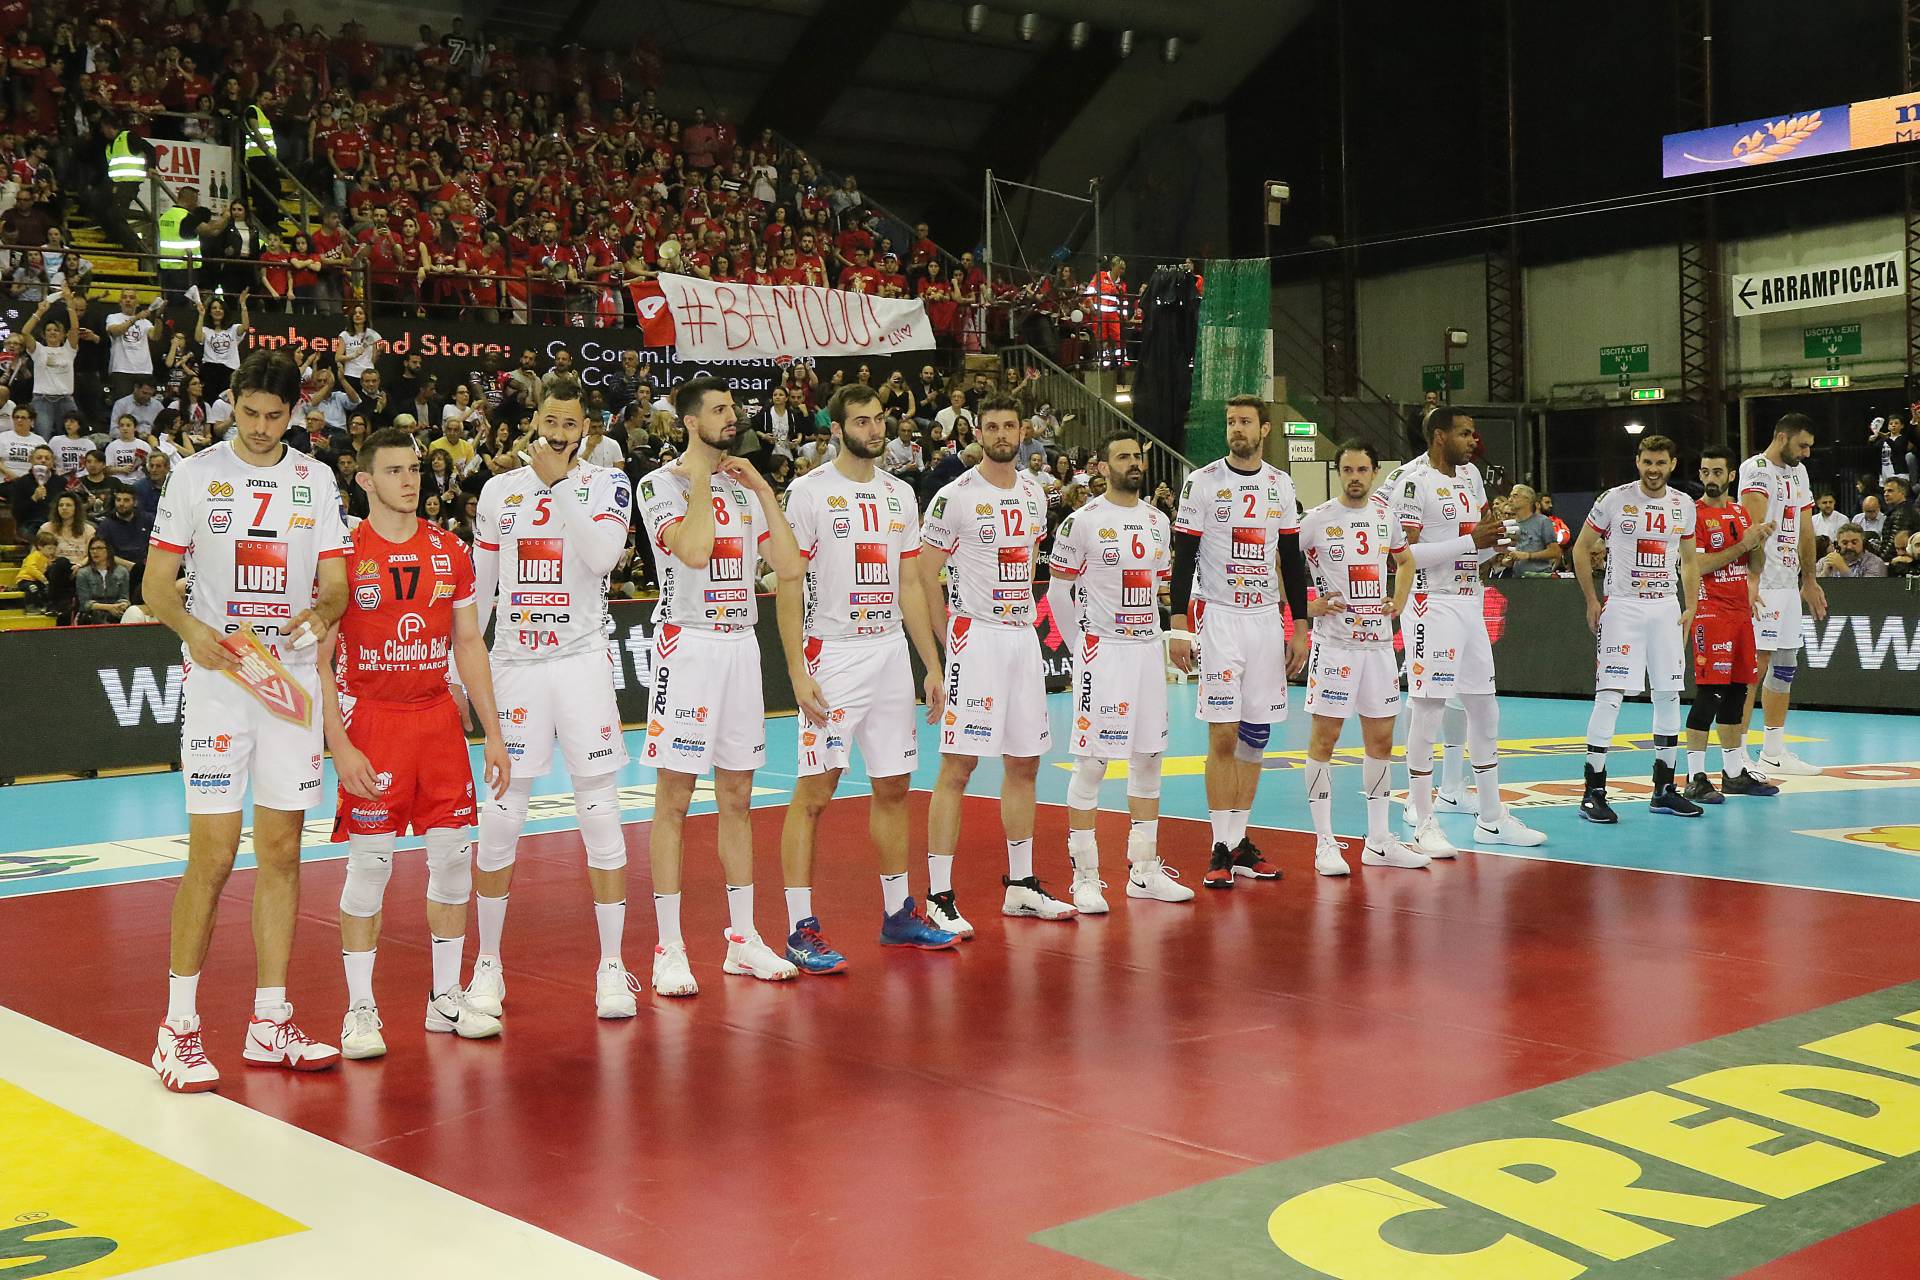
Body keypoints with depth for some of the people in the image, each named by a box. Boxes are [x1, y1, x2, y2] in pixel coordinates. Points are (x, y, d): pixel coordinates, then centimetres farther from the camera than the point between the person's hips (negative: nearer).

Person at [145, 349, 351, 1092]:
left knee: (281, 852, 6)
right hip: (216, 678, -3)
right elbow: (158, 583, 1)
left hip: (292, 682, 3)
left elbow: (336, 581, 7)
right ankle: (178, 1027, 5)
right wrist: (191, 627, -20)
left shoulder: (315, 480, 10)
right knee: (212, 856, -7)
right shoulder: (196, 474, 2)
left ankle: (270, 1025, 14)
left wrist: (321, 613, -16)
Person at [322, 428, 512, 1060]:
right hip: (370, 721, -4)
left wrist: (493, 734, 7)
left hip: (439, 717, 5)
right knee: (369, 865, -2)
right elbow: (318, 658, -7)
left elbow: (469, 643, 12)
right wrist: (338, 746, -15)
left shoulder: (449, 550, 8)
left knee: (453, 856, 6)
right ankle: (360, 1009, 9)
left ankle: (445, 998, 19)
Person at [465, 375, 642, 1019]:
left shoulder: (607, 483, 2)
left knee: (600, 814, -1)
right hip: (515, 664, 2)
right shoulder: (499, 489, 9)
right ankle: (487, 962, 16)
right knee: (500, 817, 2)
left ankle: (612, 966, 7)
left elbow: (602, 555, -17)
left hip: (582, 661, -2)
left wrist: (559, 482, -16)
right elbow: (478, 586, 14)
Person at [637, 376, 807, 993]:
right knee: (674, 800, -4)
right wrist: (700, 479, -12)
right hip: (687, 644, -6)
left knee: (737, 797, 10)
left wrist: (764, 490, 2)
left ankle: (743, 939, 18)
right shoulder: (662, 484, -5)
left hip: (741, 645, 6)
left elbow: (789, 566, 5)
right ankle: (669, 949, 2)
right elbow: (692, 550, -23)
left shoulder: (744, 487, 14)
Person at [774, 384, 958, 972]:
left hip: (892, 654, 6)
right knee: (813, 793, -5)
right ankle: (801, 930, 0)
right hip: (833, 656, -6)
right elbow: (789, 586, -9)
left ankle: (898, 914, 23)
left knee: (893, 788, 12)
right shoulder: (810, 491, -6)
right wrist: (798, 673, -16)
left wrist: (933, 668, 12)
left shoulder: (900, 494, 12)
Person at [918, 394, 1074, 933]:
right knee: (957, 766, -8)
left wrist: (1024, 614, 14)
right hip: (975, 639, -7)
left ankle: (1020, 886, 23)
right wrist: (949, 639, -6)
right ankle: (939, 897, -4)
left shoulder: (1033, 492, 11)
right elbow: (925, 571, -7)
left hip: (1023, 637, 7)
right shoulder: (956, 495, -10)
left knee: (1024, 763, 12)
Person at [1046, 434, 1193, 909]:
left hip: (1149, 649, 7)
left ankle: (1144, 870, 20)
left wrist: (1164, 637, 12)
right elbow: (1058, 590, -4)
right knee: (1092, 762, -5)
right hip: (1102, 651, -6)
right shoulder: (1082, 521, -8)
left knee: (1149, 759, 10)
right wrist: (1082, 646, -3)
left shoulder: (1158, 522, 11)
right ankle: (1085, 877, 2)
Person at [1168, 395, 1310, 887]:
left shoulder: (1281, 485, 9)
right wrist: (1179, 627, -10)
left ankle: (1241, 842, 15)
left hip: (1267, 619, 4)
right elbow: (1183, 557, -4)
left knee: (1256, 735, 6)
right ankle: (1221, 849, 0)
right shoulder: (1202, 482, -3)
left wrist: (1300, 627, 9)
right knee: (1223, 736, -6)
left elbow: (1292, 560, 13)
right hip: (1218, 619, -4)